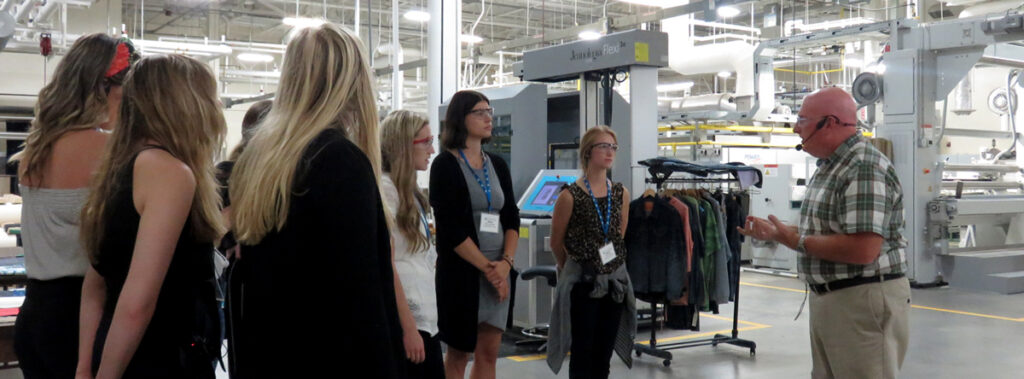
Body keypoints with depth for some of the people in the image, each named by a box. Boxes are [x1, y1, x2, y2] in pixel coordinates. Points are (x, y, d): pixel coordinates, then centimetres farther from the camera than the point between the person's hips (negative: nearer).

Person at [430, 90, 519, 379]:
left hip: (499, 271, 6)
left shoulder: (497, 165, 12)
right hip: (461, 271, -5)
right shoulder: (445, 165, -6)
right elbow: (450, 228, -13)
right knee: (458, 353, 3)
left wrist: (506, 261, -7)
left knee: (489, 353, 7)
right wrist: (487, 267, -14)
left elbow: (512, 218, 9)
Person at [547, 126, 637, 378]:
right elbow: (556, 244, 0)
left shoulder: (621, 194, 3)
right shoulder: (570, 196, -12)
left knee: (604, 352, 10)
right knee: (583, 352, 0)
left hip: (615, 281, 5)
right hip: (582, 282, -4)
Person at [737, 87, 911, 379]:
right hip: (827, 297, 10)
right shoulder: (829, 165, 13)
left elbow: (862, 250, -28)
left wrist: (796, 241, -20)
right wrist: (774, 232, 10)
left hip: (864, 300, -10)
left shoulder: (865, 168, -20)